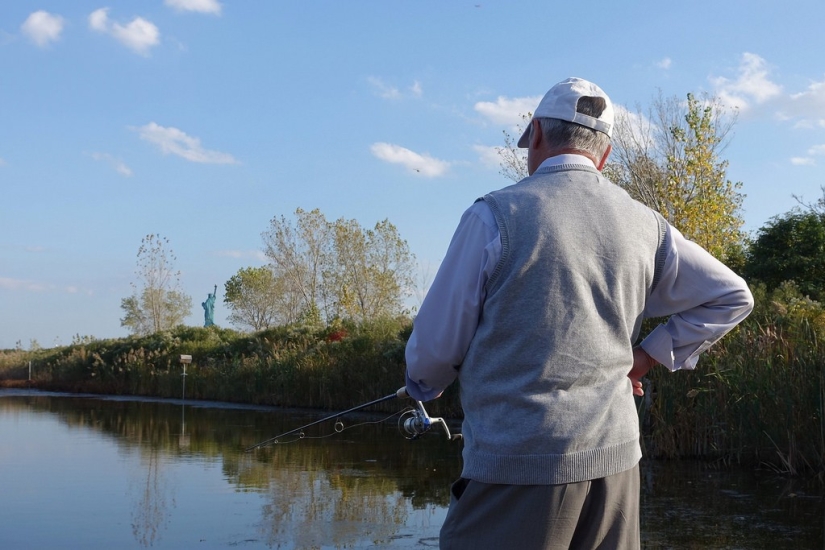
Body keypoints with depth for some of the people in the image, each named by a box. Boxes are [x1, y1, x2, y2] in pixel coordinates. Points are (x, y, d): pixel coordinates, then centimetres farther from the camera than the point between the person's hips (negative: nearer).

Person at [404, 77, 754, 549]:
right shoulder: (644, 224, 7)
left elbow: (436, 346, -4)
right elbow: (732, 297, 17)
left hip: (518, 462, -5)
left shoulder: (495, 215, -9)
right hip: (615, 457, 6)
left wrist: (425, 385, 18)